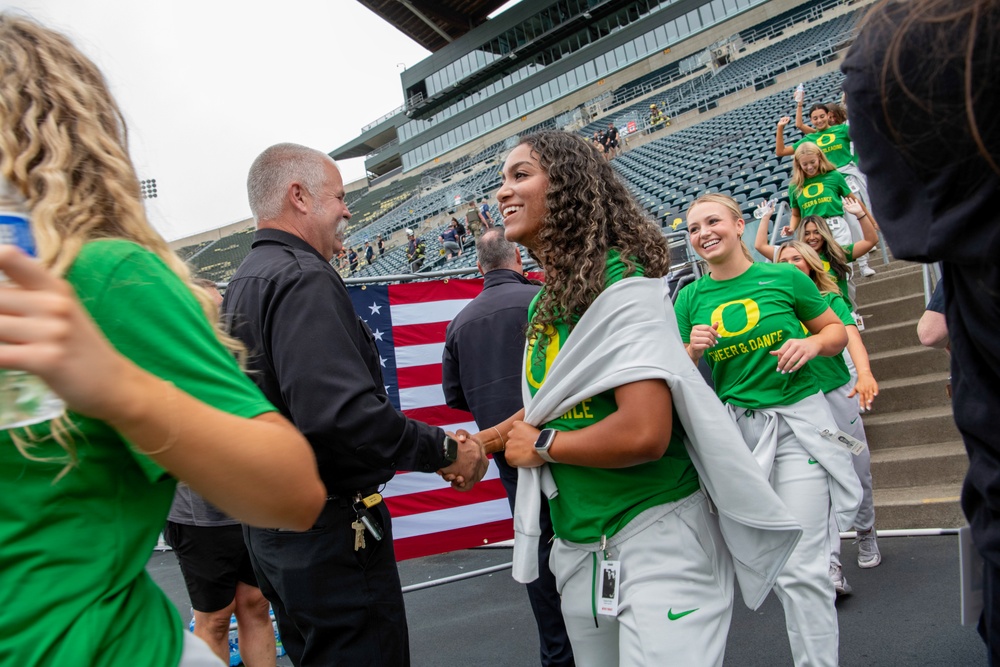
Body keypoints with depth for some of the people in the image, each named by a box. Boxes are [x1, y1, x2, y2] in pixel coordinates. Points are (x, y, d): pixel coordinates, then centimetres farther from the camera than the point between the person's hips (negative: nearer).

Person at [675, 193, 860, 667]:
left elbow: (837, 330, 10)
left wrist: (812, 343, -11)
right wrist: (694, 350, -12)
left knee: (802, 567, -5)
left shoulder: (784, 278, -2)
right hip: (735, 427, 3)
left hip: (800, 420, -2)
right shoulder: (691, 298, 3)